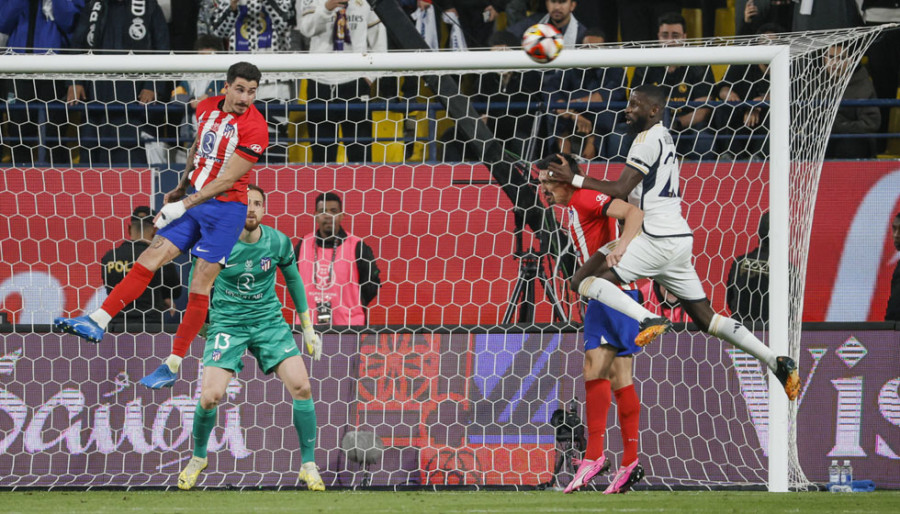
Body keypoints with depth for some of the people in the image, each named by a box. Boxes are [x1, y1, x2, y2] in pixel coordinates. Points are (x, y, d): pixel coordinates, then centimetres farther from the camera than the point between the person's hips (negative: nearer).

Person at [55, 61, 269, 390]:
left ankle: (173, 366, 3)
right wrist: (181, 188, 24)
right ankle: (97, 323, -3)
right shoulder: (207, 108, 3)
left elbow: (227, 179, -20)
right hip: (194, 198, 6)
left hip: (225, 208, -6)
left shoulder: (254, 128, -18)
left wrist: (184, 205, -21)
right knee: (148, 261, -2)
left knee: (200, 286, -5)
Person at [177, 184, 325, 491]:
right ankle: (198, 458, 15)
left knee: (301, 386, -14)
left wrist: (308, 328, 14)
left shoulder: (278, 242, -7)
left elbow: (293, 280, 10)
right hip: (227, 322, -2)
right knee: (210, 396, -16)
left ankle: (308, 466, 1)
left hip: (269, 319, 2)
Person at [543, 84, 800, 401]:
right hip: (679, 237, 10)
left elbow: (621, 190, -14)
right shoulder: (665, 138, 21)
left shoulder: (648, 139, -9)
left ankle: (648, 320, -26)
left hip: (657, 240, -10)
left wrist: (574, 179, -9)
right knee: (706, 319, 11)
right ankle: (776, 361, 1)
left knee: (583, 281, -9)